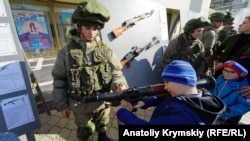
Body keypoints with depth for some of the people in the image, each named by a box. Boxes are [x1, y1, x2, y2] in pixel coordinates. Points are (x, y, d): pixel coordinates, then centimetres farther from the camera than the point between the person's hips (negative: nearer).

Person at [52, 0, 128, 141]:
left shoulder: (106, 50, -10)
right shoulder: (66, 52, -12)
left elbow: (116, 71, -7)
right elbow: (59, 80, -5)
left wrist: (120, 85, -29)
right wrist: (61, 105, 0)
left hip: (103, 102, 2)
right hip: (81, 105, -1)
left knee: (102, 125, 30)